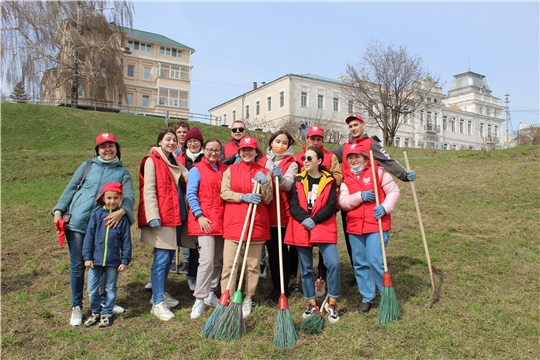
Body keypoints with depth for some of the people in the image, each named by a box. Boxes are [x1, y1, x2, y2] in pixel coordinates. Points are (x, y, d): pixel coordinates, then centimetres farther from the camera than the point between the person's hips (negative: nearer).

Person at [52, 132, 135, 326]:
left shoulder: (122, 173, 5)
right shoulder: (88, 166, 7)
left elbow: (129, 197, -8)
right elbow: (70, 188, 7)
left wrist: (121, 211, -28)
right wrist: (58, 210, -5)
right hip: (77, 222, 0)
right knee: (77, 265, 4)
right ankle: (76, 307, 19)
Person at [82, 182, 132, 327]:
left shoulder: (122, 217, -4)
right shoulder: (97, 214, -2)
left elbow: (126, 241, -1)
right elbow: (89, 236, 0)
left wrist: (125, 260, -3)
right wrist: (87, 257, -2)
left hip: (113, 261, -1)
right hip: (95, 259, 1)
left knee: (110, 289, 12)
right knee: (92, 289, 9)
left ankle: (107, 313, 29)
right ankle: (95, 312, 31)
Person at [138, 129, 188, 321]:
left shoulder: (175, 164, 17)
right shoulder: (152, 161, -4)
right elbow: (148, 190, -12)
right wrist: (153, 216, -20)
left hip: (174, 215, 8)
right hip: (160, 217, -7)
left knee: (169, 257, 13)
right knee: (161, 258, -7)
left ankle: (160, 293, 28)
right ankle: (157, 303, 1)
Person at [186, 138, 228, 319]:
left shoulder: (224, 169, 14)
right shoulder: (197, 170, 0)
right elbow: (191, 195, -5)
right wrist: (199, 216, -14)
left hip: (222, 221, 6)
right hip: (204, 221, -5)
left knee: (219, 259, 10)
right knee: (207, 259, -13)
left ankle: (210, 293, 26)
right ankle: (199, 300, -2)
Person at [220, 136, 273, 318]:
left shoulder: (264, 172, 8)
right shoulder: (231, 170, 9)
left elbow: (268, 200, 3)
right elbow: (224, 193, -2)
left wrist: (264, 183, -14)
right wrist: (244, 196, -15)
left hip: (257, 223, 1)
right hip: (233, 222, 0)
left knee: (253, 265, 8)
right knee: (229, 265, -3)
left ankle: (248, 299, 22)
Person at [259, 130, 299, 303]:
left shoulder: (291, 164, 1)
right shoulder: (262, 161, 12)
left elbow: (288, 185, -17)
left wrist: (280, 178, -36)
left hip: (281, 213, -4)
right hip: (265, 212, 4)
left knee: (281, 250, 0)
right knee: (271, 250, 11)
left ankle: (283, 289, 12)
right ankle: (275, 287, 24)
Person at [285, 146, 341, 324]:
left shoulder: (329, 181, 3)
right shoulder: (298, 180, 6)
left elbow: (331, 206, -5)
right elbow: (293, 206, -1)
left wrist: (314, 219, -16)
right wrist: (305, 218, -18)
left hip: (324, 228, -2)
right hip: (301, 229, 2)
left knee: (333, 263, -14)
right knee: (306, 269, 9)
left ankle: (332, 303, 6)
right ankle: (312, 304, 25)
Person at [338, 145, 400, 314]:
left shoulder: (377, 171, 0)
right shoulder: (346, 178, 8)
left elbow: (394, 191, 1)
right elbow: (343, 202, -3)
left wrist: (385, 207, -15)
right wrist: (360, 196, -17)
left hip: (376, 224, -4)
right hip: (354, 226, 4)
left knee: (375, 261, -11)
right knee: (360, 263, 10)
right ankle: (367, 298, 26)